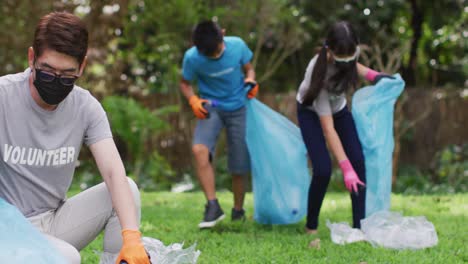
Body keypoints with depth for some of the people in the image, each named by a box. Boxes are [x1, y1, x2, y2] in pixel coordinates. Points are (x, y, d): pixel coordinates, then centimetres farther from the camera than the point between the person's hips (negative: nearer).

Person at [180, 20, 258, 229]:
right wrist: (193, 100, -19)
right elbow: (185, 83, 2)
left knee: (239, 166, 2)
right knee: (199, 149, -30)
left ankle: (238, 212, 25)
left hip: (237, 108, 1)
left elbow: (248, 68, 7)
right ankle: (213, 206, -24)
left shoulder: (238, 46, -12)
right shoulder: (192, 58, -15)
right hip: (211, 108, -1)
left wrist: (250, 80, -16)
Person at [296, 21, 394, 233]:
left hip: (338, 108, 5)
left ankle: (359, 226, -10)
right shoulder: (320, 72, -40)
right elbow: (328, 128, -38)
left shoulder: (346, 53, -26)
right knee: (322, 170, -19)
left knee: (358, 161, -13)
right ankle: (311, 227, 2)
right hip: (311, 112, -5)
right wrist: (345, 168, -41)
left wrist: (370, 74, -13)